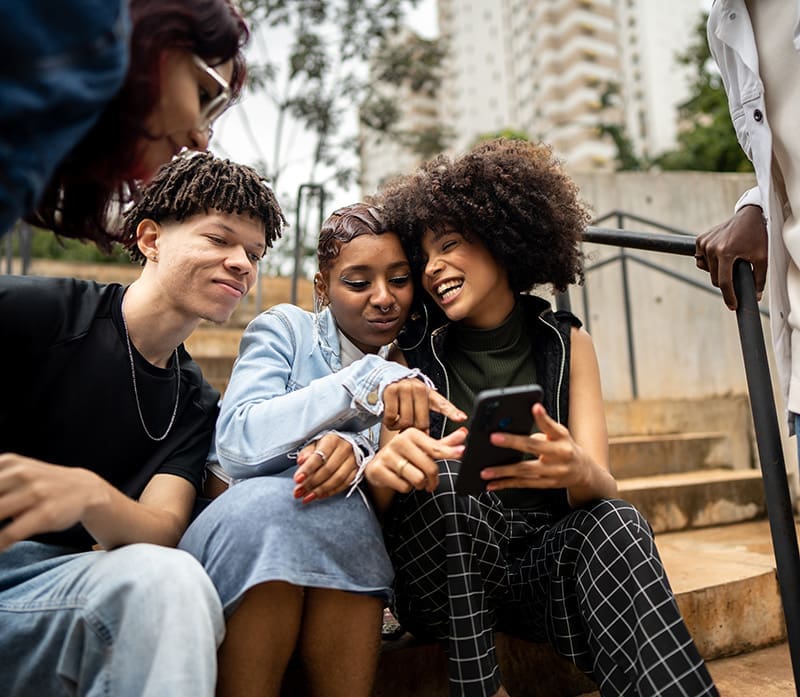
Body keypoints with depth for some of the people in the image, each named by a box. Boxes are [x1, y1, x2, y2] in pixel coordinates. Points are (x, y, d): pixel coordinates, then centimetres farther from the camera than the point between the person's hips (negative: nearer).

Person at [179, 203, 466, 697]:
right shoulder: (284, 330, -4)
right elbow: (238, 444, -20)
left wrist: (356, 453, -28)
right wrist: (367, 380, -30)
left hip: (342, 536, 2)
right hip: (240, 524, -1)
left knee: (343, 504, -31)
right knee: (268, 501, -33)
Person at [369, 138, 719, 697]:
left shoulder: (565, 342, 1)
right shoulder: (416, 357, -3)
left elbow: (604, 489, -8)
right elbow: (380, 506, -9)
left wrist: (576, 470, -34)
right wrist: (384, 472, -35)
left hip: (544, 555, 0)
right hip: (441, 573, 0)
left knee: (616, 524, -29)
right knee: (448, 473, -30)